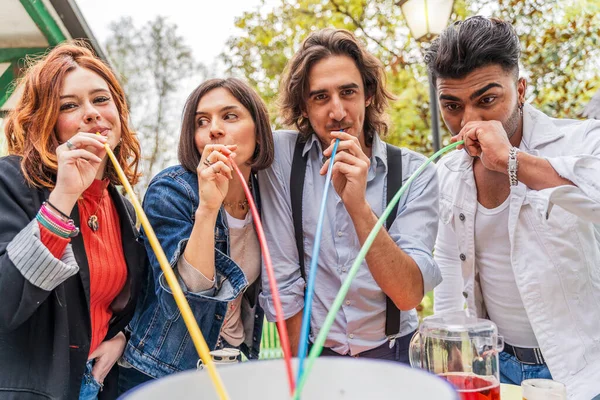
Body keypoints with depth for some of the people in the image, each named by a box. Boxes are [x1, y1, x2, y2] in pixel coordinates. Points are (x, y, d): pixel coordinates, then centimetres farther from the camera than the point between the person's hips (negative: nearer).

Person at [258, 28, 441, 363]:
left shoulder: (414, 172, -7)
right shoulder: (282, 156, -7)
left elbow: (409, 294, -16)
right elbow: (283, 284, -5)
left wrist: (359, 205, -26)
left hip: (393, 354, 1)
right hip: (315, 355, 0)